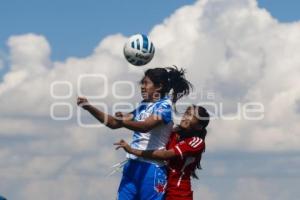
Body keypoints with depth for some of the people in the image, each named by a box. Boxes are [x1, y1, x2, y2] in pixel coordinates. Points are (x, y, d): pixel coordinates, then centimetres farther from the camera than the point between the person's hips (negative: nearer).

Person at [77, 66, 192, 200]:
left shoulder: (164, 106, -6)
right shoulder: (143, 106, 18)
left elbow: (145, 126, -24)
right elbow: (114, 123, 21)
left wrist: (123, 122, -39)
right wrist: (89, 108, 11)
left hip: (151, 167, -8)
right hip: (133, 164, 8)